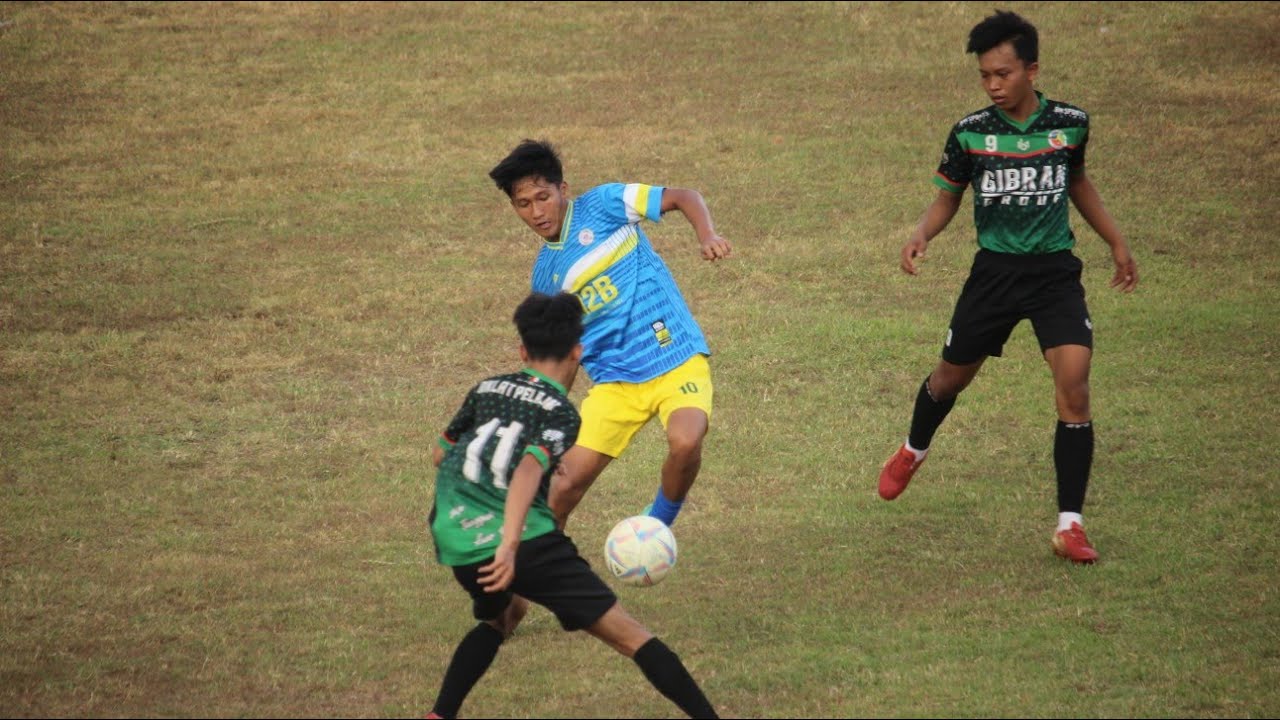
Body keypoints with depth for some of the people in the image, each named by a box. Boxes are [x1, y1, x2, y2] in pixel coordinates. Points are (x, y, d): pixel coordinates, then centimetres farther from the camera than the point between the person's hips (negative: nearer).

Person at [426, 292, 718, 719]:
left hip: (453, 537, 6)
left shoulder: (486, 390, 17)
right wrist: (509, 546, -30)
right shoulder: (560, 413, -1)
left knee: (499, 617, 35)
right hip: (521, 539, -6)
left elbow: (440, 455, 29)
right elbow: (528, 471, -19)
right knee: (626, 633, -2)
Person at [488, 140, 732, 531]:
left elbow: (683, 197, -4)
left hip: (677, 361, -4)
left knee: (685, 442, -31)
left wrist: (707, 236, -23)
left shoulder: (603, 205, -2)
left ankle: (656, 528, -5)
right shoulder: (546, 275, 12)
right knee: (565, 485, -6)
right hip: (615, 381, 4)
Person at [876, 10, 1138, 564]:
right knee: (952, 376, 16)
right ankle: (913, 450, 52)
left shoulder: (1070, 124, -4)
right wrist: (921, 234, -14)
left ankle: (1069, 524, -11)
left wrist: (1116, 242, 20)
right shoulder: (970, 134, -7)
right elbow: (947, 199, 6)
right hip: (995, 270, 1)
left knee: (1074, 389, -16)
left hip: (1055, 271, -1)